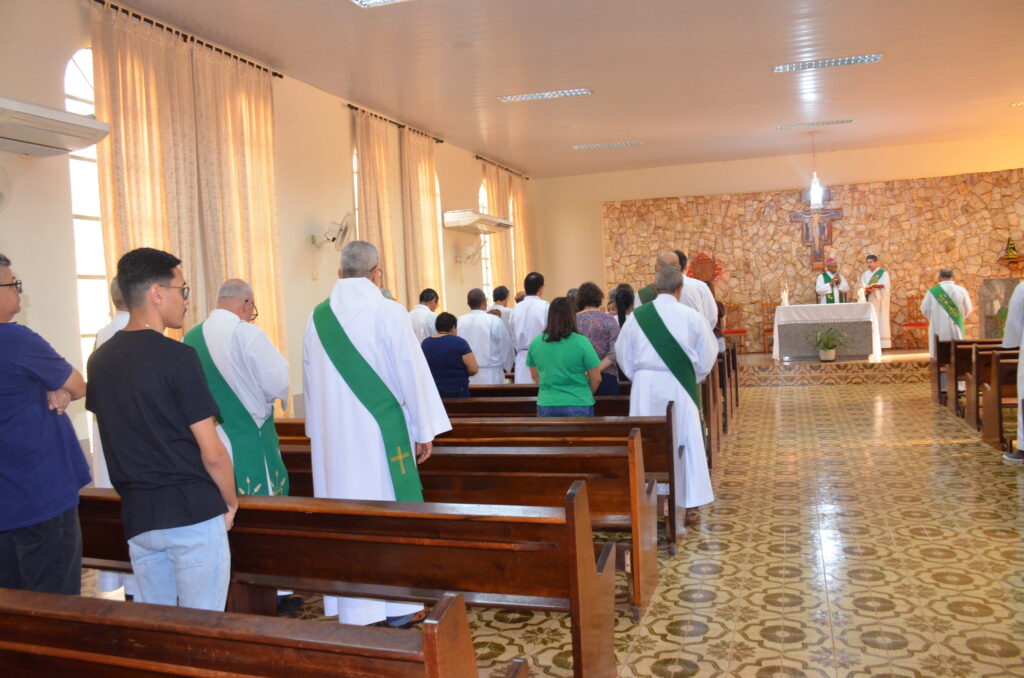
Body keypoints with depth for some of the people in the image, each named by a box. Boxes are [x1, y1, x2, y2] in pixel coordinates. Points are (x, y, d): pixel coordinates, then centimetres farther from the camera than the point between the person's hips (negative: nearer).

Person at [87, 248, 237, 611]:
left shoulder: (100, 359, 5)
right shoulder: (177, 356, -15)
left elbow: (115, 437, 15)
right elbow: (211, 452, -14)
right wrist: (231, 501, 2)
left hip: (137, 517, 6)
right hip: (193, 513, -6)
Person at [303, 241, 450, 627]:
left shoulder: (317, 318, 3)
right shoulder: (388, 312, -10)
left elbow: (310, 380, 9)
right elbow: (413, 373, -9)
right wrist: (425, 430, -1)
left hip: (332, 435, 4)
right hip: (381, 430, -4)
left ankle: (350, 604, 22)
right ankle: (399, 605, 16)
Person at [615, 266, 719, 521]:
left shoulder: (637, 316, -2)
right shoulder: (691, 317, -6)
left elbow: (624, 355, 5)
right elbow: (707, 356, 2)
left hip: (645, 388, 1)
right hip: (680, 388, -1)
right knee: (686, 442, 9)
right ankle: (689, 505, 15)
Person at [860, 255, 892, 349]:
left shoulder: (883, 273, 3)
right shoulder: (865, 274, 16)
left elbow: (885, 286, -8)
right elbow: (862, 287, 8)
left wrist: (874, 288, -22)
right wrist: (865, 291, -13)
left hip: (880, 301, -4)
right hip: (869, 301, 4)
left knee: (881, 320, -6)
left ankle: (882, 344, -7)